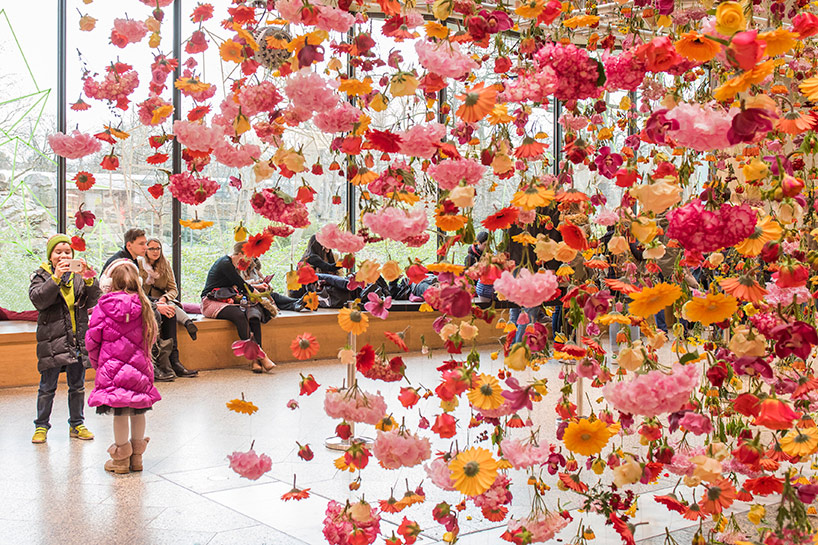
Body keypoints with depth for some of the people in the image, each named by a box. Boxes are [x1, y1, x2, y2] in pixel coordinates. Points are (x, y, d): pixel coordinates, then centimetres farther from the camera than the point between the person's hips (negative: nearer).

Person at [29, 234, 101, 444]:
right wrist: (56, 277, -25)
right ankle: (41, 426, 18)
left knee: (77, 386, 11)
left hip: (78, 340, 3)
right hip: (52, 341, -3)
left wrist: (89, 280, -17)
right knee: (47, 387, 5)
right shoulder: (41, 276, 1)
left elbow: (92, 301, -1)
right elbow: (38, 300, -15)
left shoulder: (78, 275, 8)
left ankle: (76, 424, 23)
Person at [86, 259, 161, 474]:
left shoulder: (104, 307, -8)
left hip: (112, 368, -3)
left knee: (120, 412, 2)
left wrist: (97, 362, 13)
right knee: (138, 411, 10)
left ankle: (121, 459, 12)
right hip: (139, 367, 3)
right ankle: (136, 458, 20)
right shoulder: (143, 306, -1)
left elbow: (92, 340, -3)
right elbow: (151, 336, 8)